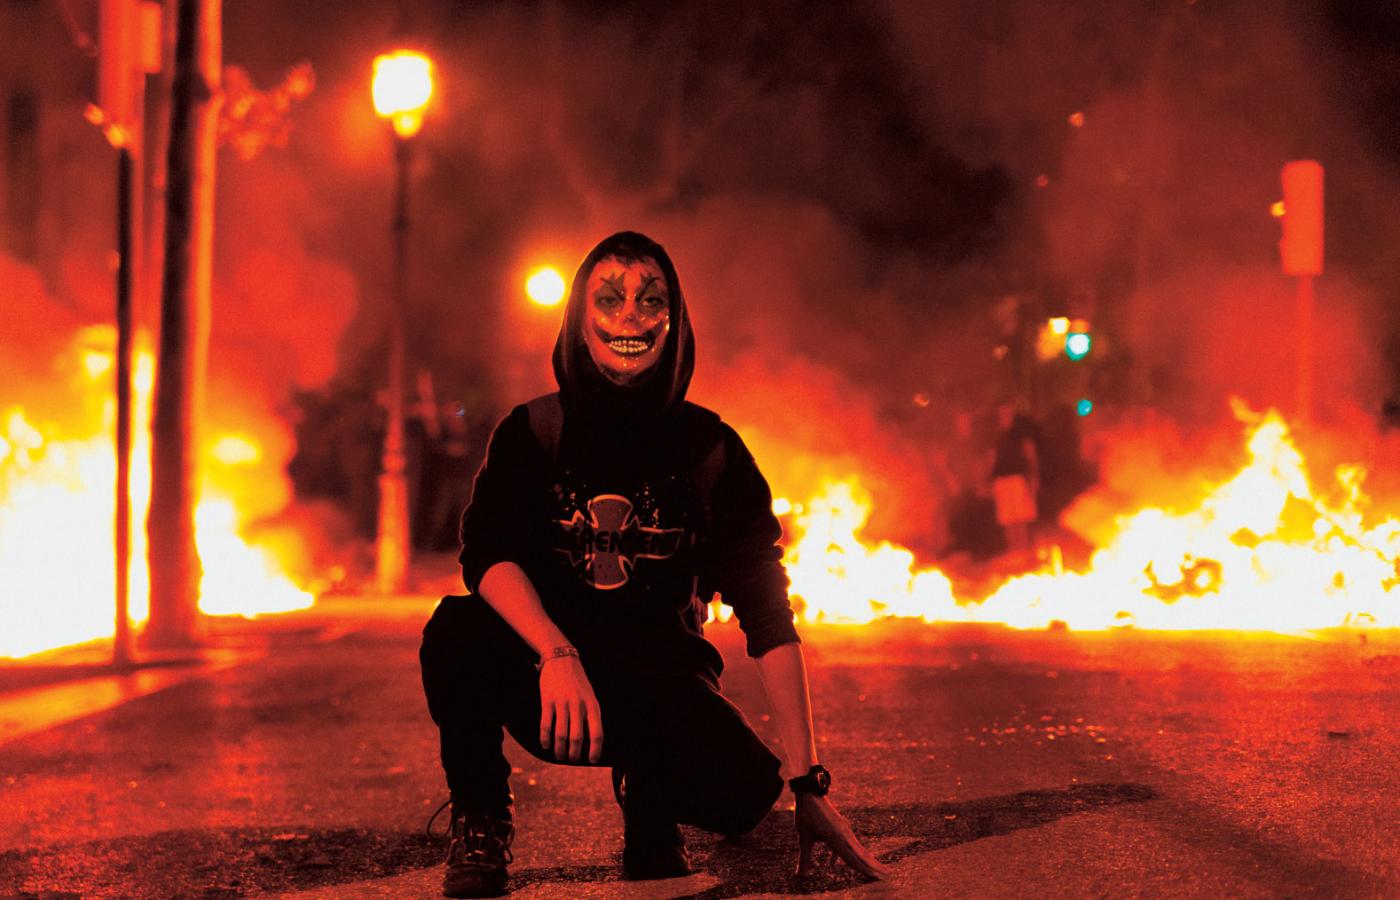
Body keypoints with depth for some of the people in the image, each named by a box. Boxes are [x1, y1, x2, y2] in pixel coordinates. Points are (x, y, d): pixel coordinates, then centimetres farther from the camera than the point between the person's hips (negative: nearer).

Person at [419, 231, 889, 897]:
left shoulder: (710, 448, -4)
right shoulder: (534, 432, -3)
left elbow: (768, 613, -9)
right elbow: (485, 553, -19)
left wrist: (808, 785, -16)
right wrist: (556, 655, -39)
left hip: (658, 683, 0)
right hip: (541, 679, 0)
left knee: (743, 792, -30)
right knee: (456, 630, -32)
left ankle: (650, 797, 8)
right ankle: (480, 818, -5)